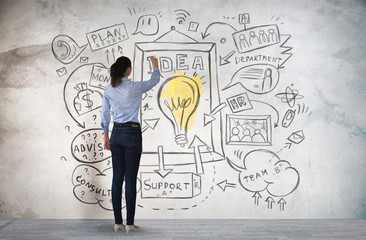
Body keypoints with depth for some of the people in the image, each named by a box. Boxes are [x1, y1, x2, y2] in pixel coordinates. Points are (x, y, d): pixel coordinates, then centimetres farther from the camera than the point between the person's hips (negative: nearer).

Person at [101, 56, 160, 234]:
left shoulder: (108, 89, 4)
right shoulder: (134, 87, -10)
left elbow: (104, 114, 9)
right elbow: (154, 81, 8)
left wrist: (106, 136, 18)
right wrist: (155, 66, 27)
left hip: (116, 133, 5)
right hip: (132, 134, -5)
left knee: (117, 178, 8)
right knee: (130, 179, -1)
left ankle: (117, 222, 13)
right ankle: (130, 223, 4)